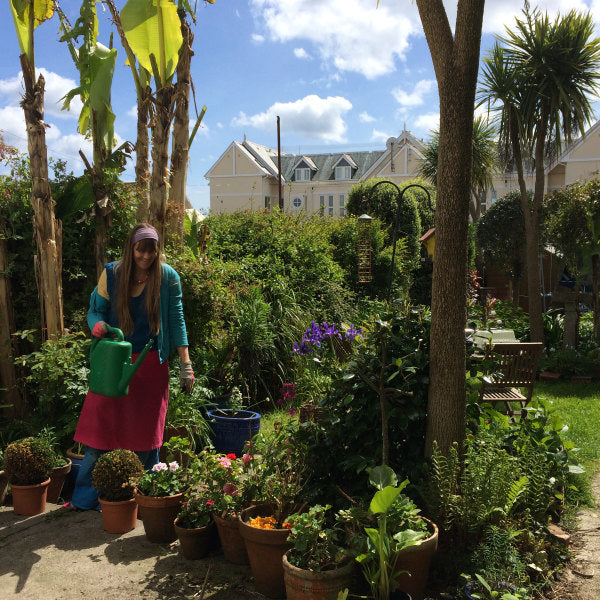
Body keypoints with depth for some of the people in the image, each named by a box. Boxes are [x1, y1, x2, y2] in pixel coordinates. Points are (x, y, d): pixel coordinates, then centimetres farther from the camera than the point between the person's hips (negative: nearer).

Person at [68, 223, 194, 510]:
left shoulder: (167, 277, -3)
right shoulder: (111, 274, -1)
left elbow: (176, 320, 0)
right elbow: (96, 311, 6)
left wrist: (185, 364, -4)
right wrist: (98, 325, -18)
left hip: (151, 364, -1)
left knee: (146, 432, 6)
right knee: (100, 427, 2)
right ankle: (85, 497, 15)